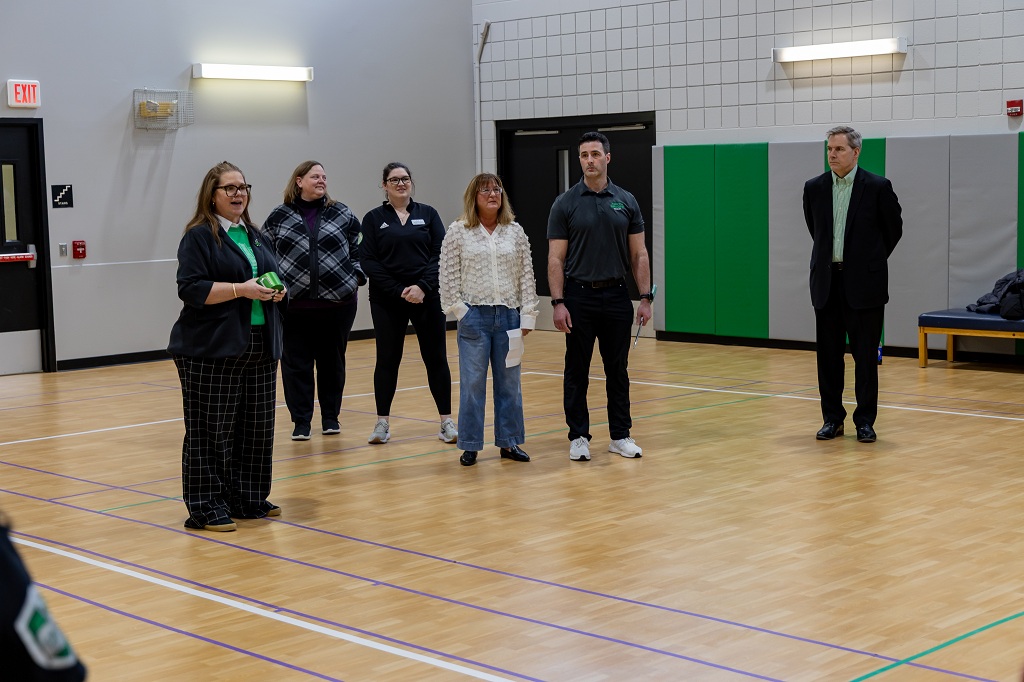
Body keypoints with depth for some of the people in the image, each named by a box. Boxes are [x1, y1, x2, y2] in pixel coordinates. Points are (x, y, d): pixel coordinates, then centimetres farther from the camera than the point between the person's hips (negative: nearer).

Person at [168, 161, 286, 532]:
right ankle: (206, 508, 3)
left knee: (256, 428, 10)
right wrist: (240, 289, -21)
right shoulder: (199, 237, -5)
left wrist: (278, 291, -1)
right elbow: (191, 289, -14)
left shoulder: (256, 237, 17)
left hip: (259, 348, 7)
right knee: (211, 431, -3)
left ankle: (248, 499, 21)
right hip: (212, 350, -7)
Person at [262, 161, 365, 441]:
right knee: (296, 364, 1)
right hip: (293, 304, -1)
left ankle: (331, 417, 21)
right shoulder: (279, 217, 3)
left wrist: (356, 280, 1)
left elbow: (358, 249, 10)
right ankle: (301, 421, 10)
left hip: (338, 301, 1)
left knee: (332, 361, 9)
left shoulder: (342, 214, 5)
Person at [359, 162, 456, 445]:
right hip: (387, 300, -1)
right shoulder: (374, 218, 3)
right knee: (387, 359, 3)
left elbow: (441, 254, 0)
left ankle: (446, 420, 8)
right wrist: (399, 291, -12)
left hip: (427, 297, 1)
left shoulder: (427, 214, 7)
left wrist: (423, 287, -14)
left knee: (436, 358, 2)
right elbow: (368, 261, -4)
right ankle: (382, 422, 12)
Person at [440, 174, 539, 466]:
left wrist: (527, 315, 1)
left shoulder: (515, 232, 6)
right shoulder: (457, 232, -1)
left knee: (509, 382, 8)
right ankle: (470, 445, 9)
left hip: (508, 315, 3)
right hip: (474, 316, -3)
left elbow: (527, 276, 6)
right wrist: (459, 311, -6)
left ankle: (509, 442, 17)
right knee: (472, 383, 0)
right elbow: (448, 276, -1)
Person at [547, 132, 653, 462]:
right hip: (579, 296, -2)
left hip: (616, 296, 2)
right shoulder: (565, 204, -2)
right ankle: (578, 437, 12)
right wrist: (558, 303, -12)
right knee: (577, 371, 4)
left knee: (617, 369, 8)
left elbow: (638, 254, 5)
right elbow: (556, 258, -4)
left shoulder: (626, 202, 4)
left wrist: (645, 298, -2)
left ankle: (620, 435, 16)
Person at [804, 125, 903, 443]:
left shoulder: (877, 187, -7)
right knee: (828, 354, 6)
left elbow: (893, 229, 6)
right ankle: (832, 418, 16)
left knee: (866, 355, 1)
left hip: (864, 283, -3)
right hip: (826, 281, 3)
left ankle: (865, 420, 9)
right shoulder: (814, 188, 3)